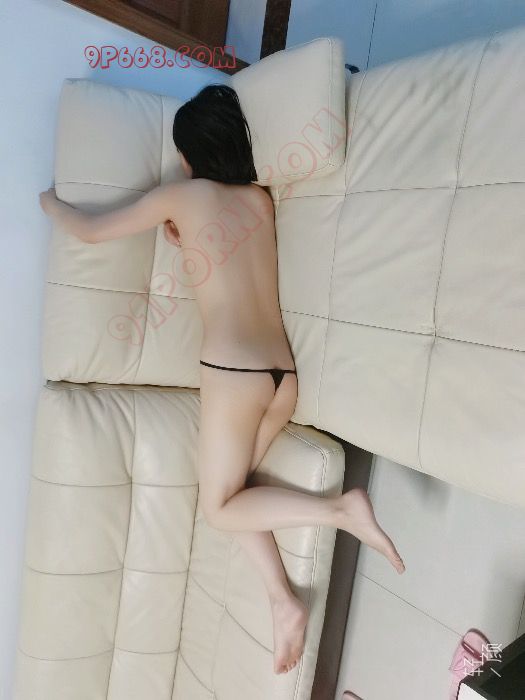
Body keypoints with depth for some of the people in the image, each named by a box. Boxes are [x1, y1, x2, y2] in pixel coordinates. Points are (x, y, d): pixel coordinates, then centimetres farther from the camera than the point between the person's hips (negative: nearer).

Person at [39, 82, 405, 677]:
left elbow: (90, 231, 10)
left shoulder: (183, 194, 1)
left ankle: (342, 509, -7)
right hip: (284, 373, 7)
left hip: (233, 370, -7)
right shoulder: (261, 198, 15)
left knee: (220, 508, 9)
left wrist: (48, 199, 30)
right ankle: (283, 600, 12)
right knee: (230, 491, 18)